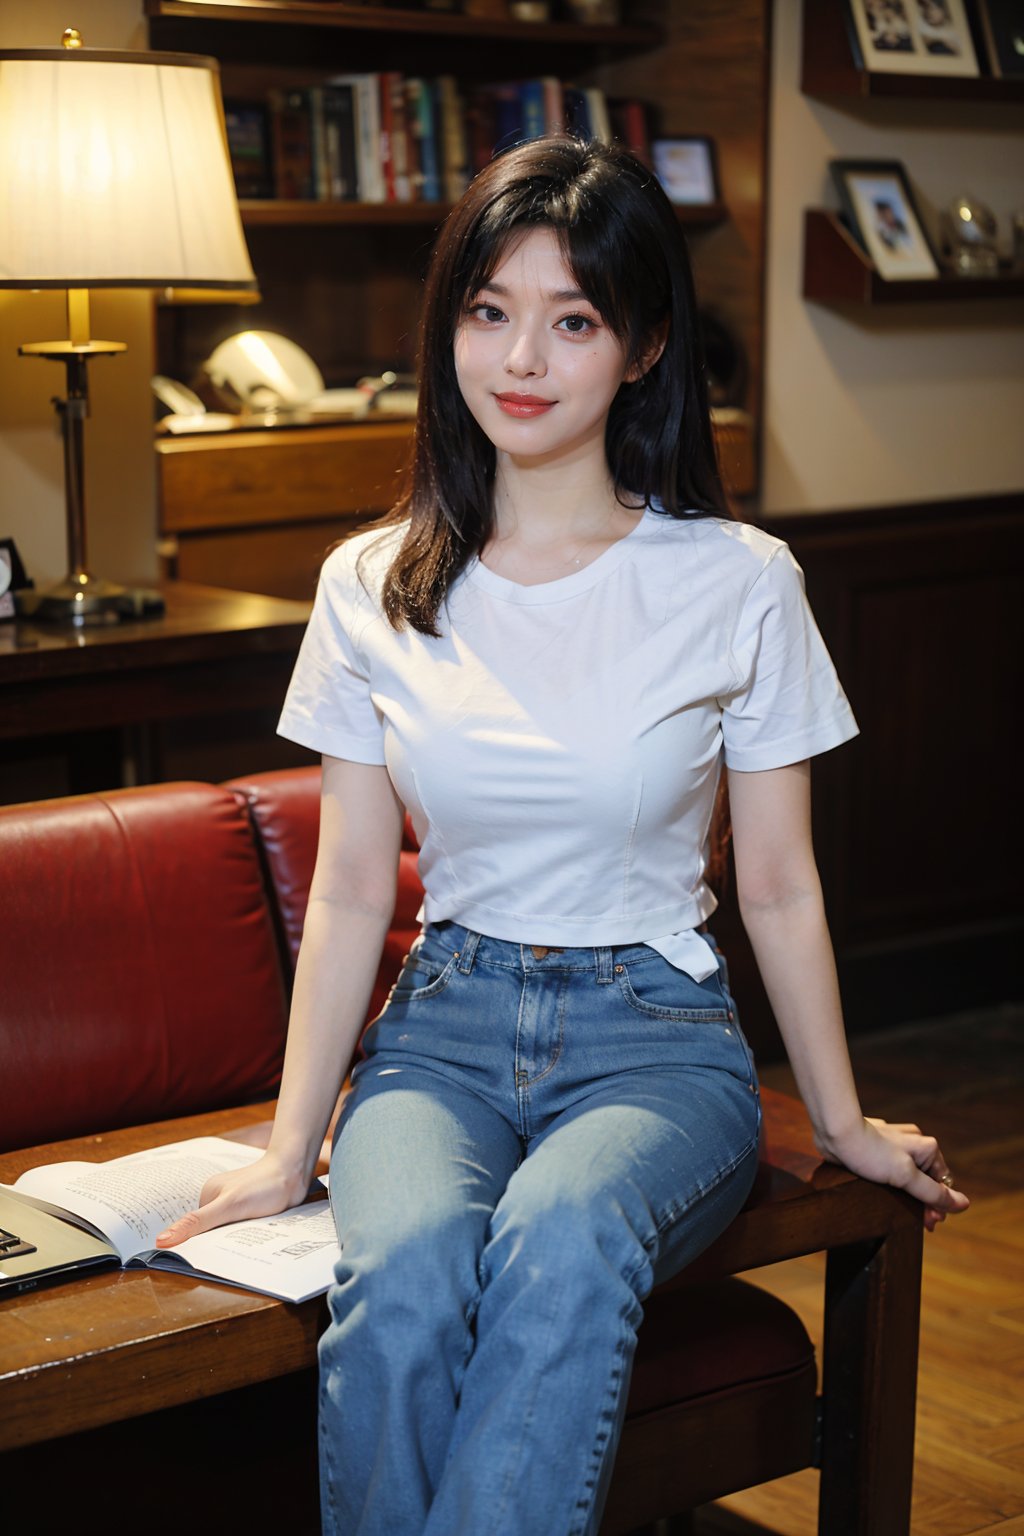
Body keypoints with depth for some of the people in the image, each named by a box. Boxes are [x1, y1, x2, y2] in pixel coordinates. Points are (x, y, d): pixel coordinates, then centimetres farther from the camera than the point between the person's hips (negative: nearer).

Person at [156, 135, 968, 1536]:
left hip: (657, 1037, -1)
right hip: (446, 1022, 2)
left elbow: (778, 890, 5)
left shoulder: (737, 585, -2)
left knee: (563, 1248, -37)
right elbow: (350, 891, 7)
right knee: (401, 1277, -33)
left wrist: (844, 1125, 11)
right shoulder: (375, 587, 4)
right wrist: (292, 1145, 4)